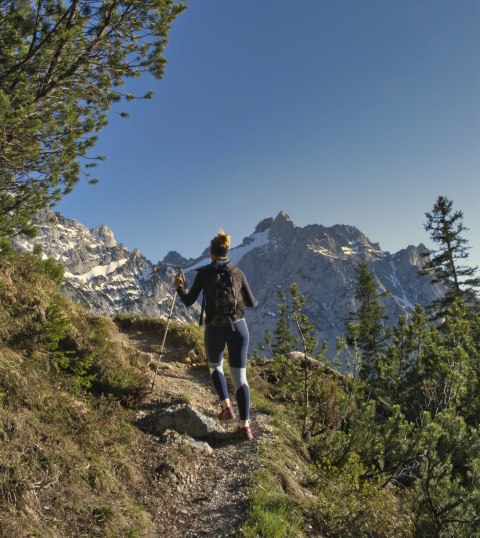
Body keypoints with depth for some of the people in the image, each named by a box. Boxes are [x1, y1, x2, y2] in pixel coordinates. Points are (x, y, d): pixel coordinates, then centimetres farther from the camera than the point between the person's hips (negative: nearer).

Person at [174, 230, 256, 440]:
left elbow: (189, 301, 0)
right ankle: (245, 425, -1)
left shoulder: (204, 272, -2)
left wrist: (179, 287, 18)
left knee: (215, 366, 28)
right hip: (238, 327, 1)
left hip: (215, 329, -1)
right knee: (240, 376, 5)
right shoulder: (238, 272, 5)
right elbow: (251, 302, 11)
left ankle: (226, 406, 16)